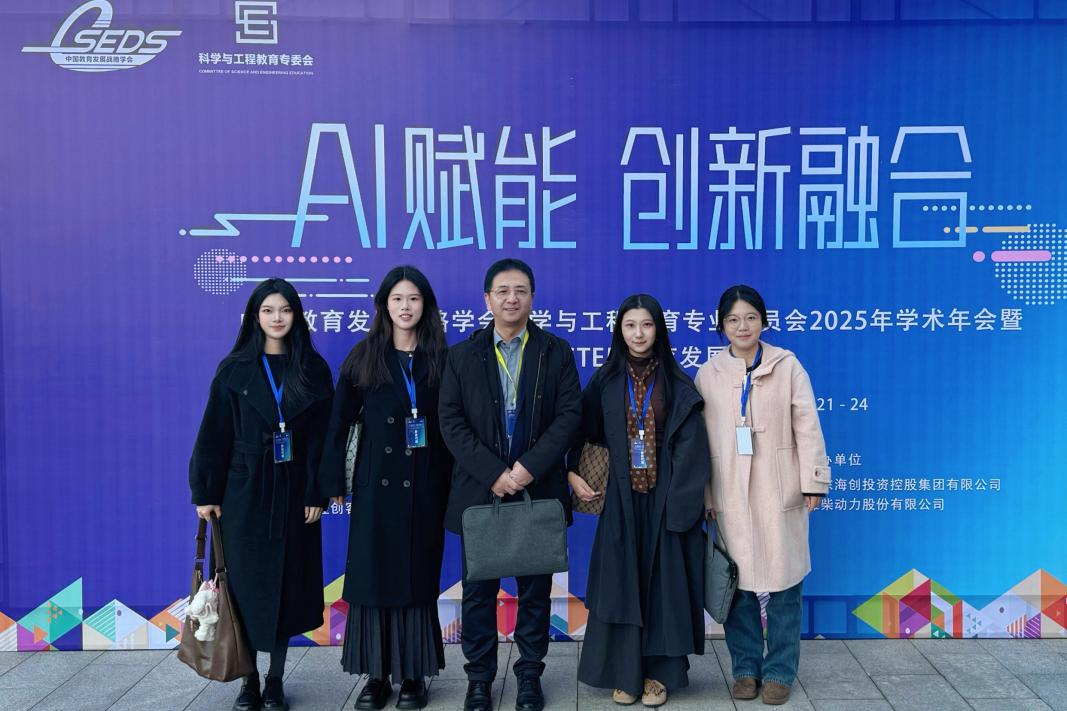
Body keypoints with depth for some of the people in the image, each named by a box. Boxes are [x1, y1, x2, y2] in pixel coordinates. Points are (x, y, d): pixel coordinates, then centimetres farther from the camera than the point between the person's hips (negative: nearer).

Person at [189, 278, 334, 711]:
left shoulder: (313, 369, 1)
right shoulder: (235, 369, 1)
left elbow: (322, 437, -1)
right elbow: (214, 434, 0)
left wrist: (318, 493, -6)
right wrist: (205, 492, -3)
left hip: (293, 492, 0)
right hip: (244, 492, 0)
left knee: (285, 585, 6)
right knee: (245, 584, 4)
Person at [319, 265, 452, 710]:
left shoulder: (440, 359, 3)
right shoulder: (364, 357, 2)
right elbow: (340, 421, 2)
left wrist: (451, 483, -6)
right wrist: (335, 481, -3)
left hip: (424, 486, 0)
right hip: (376, 484, 0)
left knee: (418, 578, 6)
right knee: (372, 577, 4)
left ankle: (413, 675, 18)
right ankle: (377, 675, 17)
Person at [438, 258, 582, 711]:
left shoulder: (556, 352, 4)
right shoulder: (462, 355, 5)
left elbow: (569, 414, -4)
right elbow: (451, 422, -3)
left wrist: (530, 466, -15)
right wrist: (493, 474, -14)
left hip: (539, 491, 0)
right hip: (479, 491, 0)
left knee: (535, 589, 9)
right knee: (478, 590, 9)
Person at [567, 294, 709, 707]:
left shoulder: (677, 383, 0)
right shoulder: (606, 382, 3)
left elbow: (690, 446, -4)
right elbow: (579, 433, 9)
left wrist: (684, 500, -12)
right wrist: (572, 474, -3)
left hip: (663, 498, -1)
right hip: (621, 498, 1)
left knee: (663, 581, 5)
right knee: (622, 583, 4)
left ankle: (658, 673, 16)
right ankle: (624, 672, 16)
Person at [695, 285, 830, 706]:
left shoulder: (787, 365, 1)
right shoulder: (708, 374, 5)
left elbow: (806, 426, -1)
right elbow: (700, 439, 5)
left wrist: (813, 481, -5)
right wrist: (703, 495, 3)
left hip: (779, 493, -1)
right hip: (731, 496, 1)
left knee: (783, 583, 4)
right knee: (737, 583, 8)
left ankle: (780, 671, 19)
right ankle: (745, 667, 23)